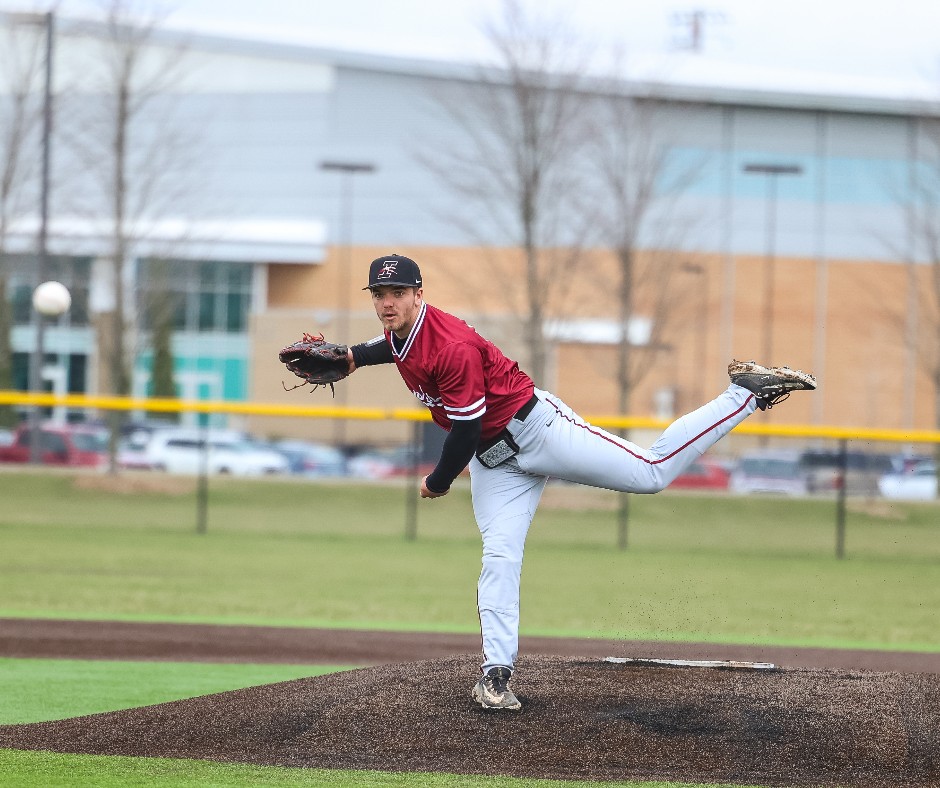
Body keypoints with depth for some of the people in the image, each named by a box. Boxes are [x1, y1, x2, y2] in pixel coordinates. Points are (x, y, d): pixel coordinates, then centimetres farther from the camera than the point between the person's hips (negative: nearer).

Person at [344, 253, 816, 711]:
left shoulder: (453, 347, -28)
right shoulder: (398, 334, 2)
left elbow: (466, 434, -24)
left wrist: (437, 483, -8)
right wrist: (354, 357, 13)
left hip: (534, 427, -8)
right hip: (494, 462, 8)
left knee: (653, 471, -9)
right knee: (499, 557, -4)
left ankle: (747, 393, 0)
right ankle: (496, 676, -7)